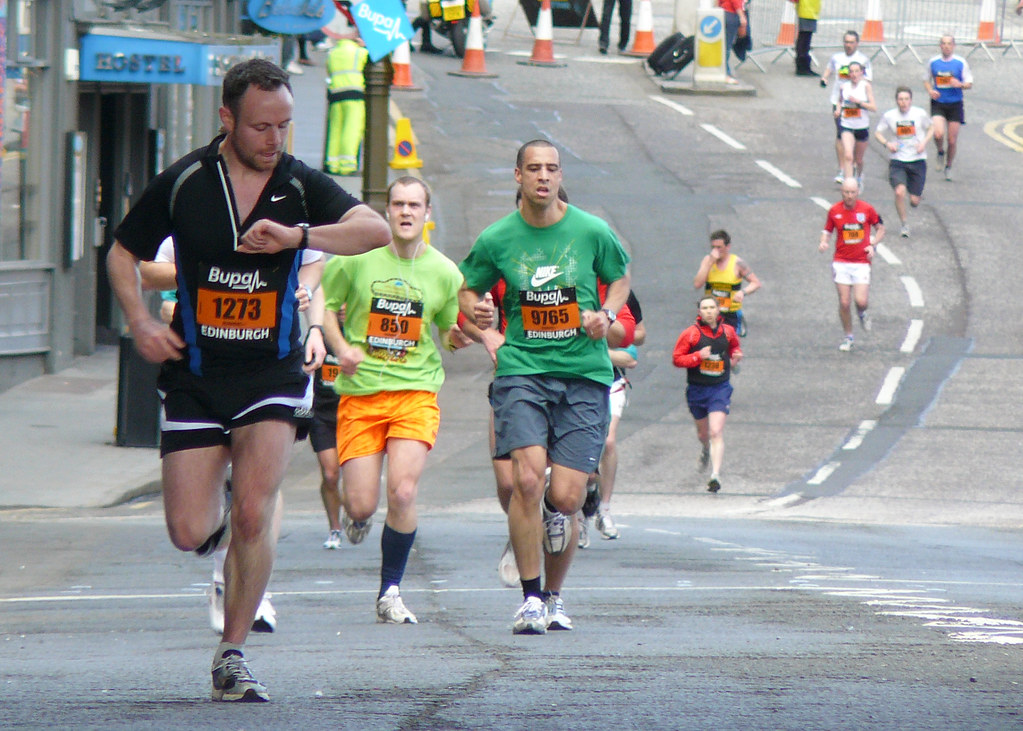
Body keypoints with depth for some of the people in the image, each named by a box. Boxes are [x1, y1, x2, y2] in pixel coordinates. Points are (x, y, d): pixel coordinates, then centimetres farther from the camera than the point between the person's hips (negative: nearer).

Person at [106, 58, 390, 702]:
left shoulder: (301, 185, -2)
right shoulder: (183, 183, -2)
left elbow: (375, 230, -17)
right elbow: (124, 253, 12)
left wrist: (297, 234, -31)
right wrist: (141, 322, -4)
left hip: (273, 375, -1)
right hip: (195, 374, 1)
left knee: (254, 515, -15)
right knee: (189, 533, -3)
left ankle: (233, 656, -2)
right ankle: (221, 512, 35)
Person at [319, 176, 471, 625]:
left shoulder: (444, 272, 2)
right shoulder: (356, 259, -2)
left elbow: (451, 334, 15)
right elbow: (324, 305, 9)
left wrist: (460, 336, -9)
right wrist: (341, 347, -9)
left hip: (416, 393, 0)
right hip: (360, 392, 0)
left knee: (402, 493, -17)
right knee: (361, 504, -5)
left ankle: (391, 592, 1)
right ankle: (356, 517, 36)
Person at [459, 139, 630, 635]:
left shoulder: (592, 231, 1)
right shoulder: (496, 239, 1)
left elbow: (621, 277, 19)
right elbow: (468, 290, 18)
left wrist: (607, 315, 0)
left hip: (584, 374, 0)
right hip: (523, 370, 0)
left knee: (566, 497, -6)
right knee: (528, 476, -19)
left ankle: (552, 513, 36)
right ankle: (531, 598, -6)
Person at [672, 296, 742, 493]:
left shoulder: (728, 332, 2)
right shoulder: (690, 334, -6)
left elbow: (734, 346, 23)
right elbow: (676, 358, -7)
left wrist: (736, 356, 0)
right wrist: (698, 356, -21)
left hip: (720, 389, -1)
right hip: (697, 389, 1)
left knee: (716, 433, -15)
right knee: (703, 433, 18)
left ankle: (716, 475, -22)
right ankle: (706, 450, 55)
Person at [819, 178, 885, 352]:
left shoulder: (867, 209, -3)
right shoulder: (834, 211, -1)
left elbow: (880, 228, 11)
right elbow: (827, 230, 11)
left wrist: (872, 245, -5)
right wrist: (823, 243, -10)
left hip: (862, 262, -1)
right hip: (841, 262, 1)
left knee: (861, 301, -13)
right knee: (844, 302, -2)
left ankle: (862, 314, 25)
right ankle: (848, 337, 17)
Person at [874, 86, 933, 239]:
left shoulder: (920, 114, -4)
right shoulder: (889, 116, -4)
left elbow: (931, 128, 11)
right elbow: (878, 133, 7)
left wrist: (924, 142, -6)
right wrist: (887, 143, -12)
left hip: (917, 161, 0)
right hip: (898, 161, 0)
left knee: (915, 201, 0)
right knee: (900, 192, -22)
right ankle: (904, 224, -2)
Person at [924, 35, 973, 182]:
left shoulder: (960, 63, -2)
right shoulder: (933, 62, 3)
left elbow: (970, 84, 2)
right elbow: (926, 80, 16)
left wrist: (960, 84, -21)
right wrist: (930, 91, -6)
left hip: (955, 105, 0)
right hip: (938, 104, 0)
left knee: (952, 140, 3)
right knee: (938, 134, -22)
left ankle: (948, 167, 25)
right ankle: (940, 152, 12)